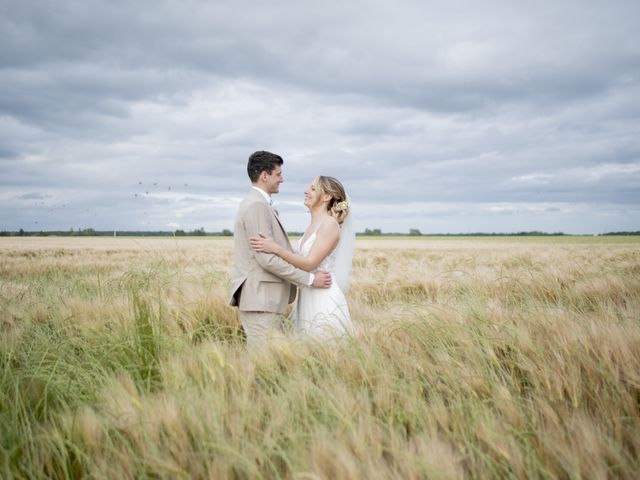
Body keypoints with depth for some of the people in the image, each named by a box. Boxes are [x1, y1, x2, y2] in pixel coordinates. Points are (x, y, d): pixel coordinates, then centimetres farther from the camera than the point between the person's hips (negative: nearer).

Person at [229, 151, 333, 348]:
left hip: (263, 299, 10)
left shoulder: (256, 204, 18)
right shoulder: (257, 206, -15)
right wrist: (309, 279, -15)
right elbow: (267, 258, -21)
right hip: (259, 301, -10)